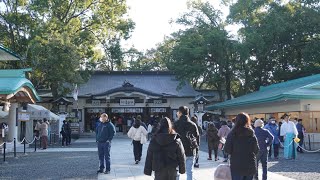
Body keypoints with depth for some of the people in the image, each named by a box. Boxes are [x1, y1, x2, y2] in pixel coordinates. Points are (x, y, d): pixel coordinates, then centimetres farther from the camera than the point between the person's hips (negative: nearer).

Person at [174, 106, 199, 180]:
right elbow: (197, 137, 4)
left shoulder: (176, 124, -8)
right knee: (190, 171, 9)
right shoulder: (193, 125, 0)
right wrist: (195, 146, 15)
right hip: (190, 152, 2)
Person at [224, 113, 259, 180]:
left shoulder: (232, 134, -9)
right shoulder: (251, 134, 0)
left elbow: (227, 150, -9)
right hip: (250, 166, 3)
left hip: (237, 166, -3)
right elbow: (256, 150, 3)